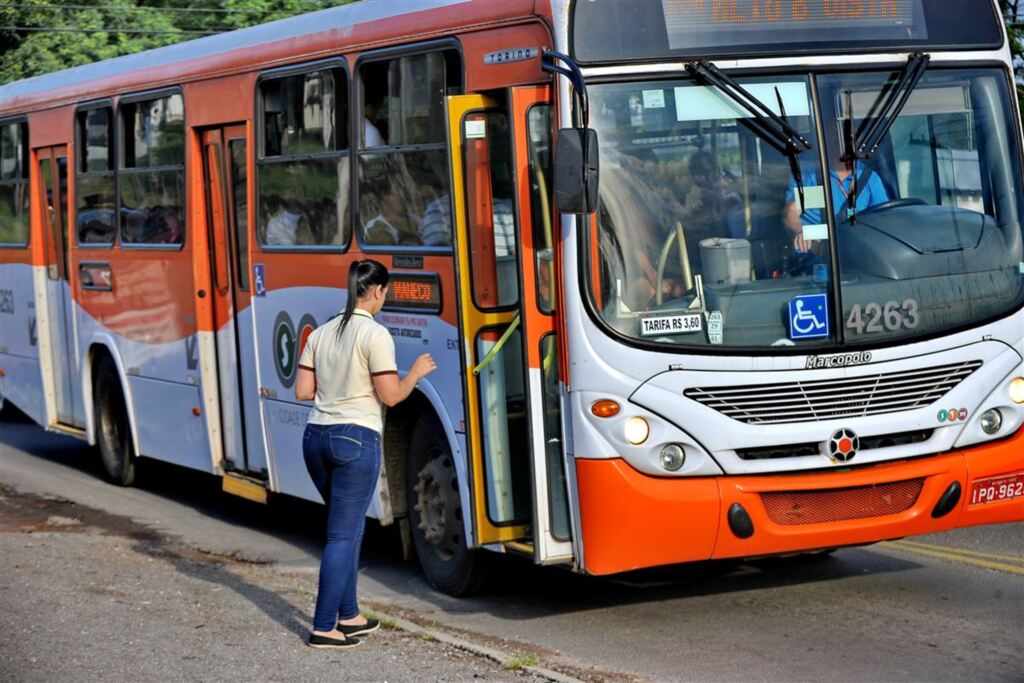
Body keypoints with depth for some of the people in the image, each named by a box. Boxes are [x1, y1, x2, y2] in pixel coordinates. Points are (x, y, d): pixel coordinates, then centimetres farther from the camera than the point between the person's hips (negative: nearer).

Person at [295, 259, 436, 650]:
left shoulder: (322, 333, 9)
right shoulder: (375, 335, -10)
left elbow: (303, 391, 9)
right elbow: (391, 395, -11)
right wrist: (416, 372, 6)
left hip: (316, 437, 7)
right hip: (356, 440, -7)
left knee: (349, 527, 19)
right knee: (343, 535, -2)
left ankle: (348, 616, 24)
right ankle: (324, 628, -2)